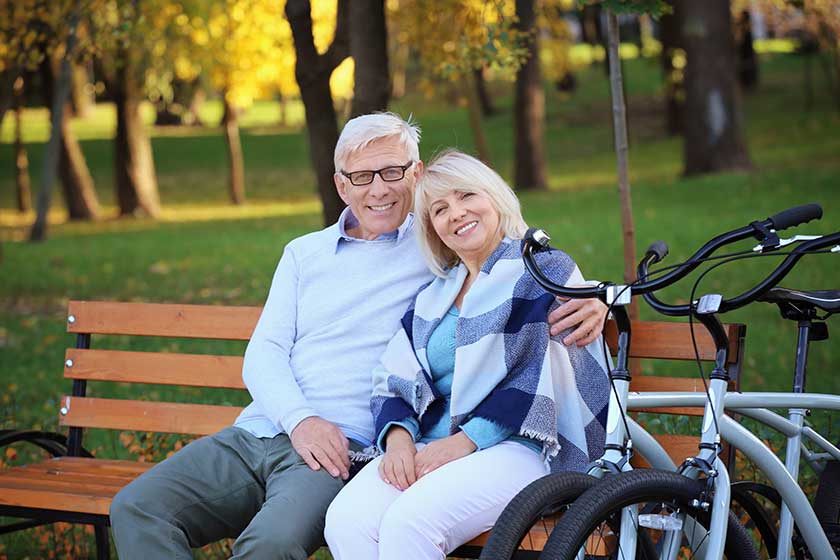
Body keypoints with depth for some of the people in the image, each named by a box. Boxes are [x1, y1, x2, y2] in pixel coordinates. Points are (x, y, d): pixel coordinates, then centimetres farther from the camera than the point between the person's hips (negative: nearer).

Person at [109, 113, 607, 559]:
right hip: (257, 433, 5)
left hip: (349, 447, -5)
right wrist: (300, 419, -9)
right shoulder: (304, 254, 22)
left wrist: (584, 300, -17)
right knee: (137, 509, -18)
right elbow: (263, 353, 13)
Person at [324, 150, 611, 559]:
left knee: (410, 521, -34)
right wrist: (398, 436, -7)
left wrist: (466, 440, -15)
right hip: (431, 446, 5)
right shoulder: (434, 297, 24)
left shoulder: (545, 269, 5)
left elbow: (546, 377, -7)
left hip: (521, 445, -5)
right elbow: (395, 379, 16)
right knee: (346, 521, -26)